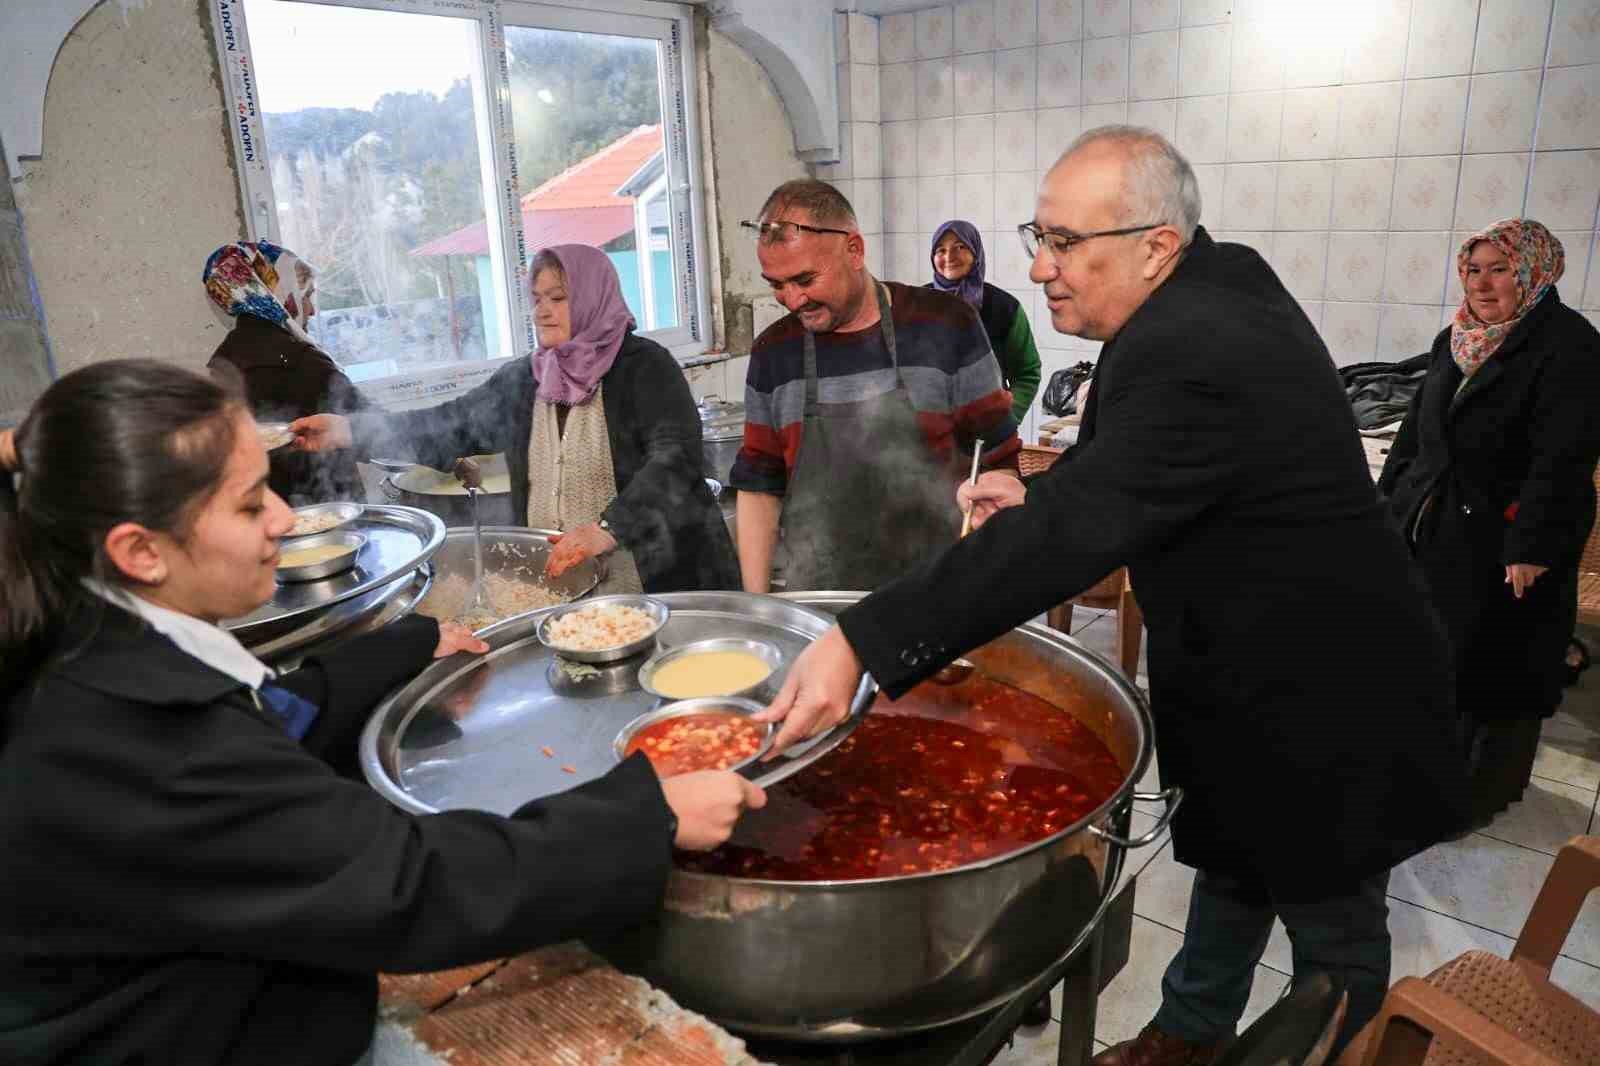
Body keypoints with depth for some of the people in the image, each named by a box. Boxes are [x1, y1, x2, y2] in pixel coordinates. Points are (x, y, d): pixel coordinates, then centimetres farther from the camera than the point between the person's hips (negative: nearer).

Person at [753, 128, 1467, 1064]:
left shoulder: (1191, 357, -32)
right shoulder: (1221, 275, -2)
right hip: (1266, 669, 10)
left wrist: (861, 646, -43)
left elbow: (1066, 537, -40)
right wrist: (1044, 489, -4)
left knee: (1335, 932, 14)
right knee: (1232, 870, 26)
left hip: (1323, 705, -10)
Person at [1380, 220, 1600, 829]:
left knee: (1496, 666, 5)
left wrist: (1532, 547, -23)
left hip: (1502, 544, -7)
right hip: (1434, 528, 7)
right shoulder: (1454, 341, 10)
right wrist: (1389, 501, 13)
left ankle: (1485, 791, 23)